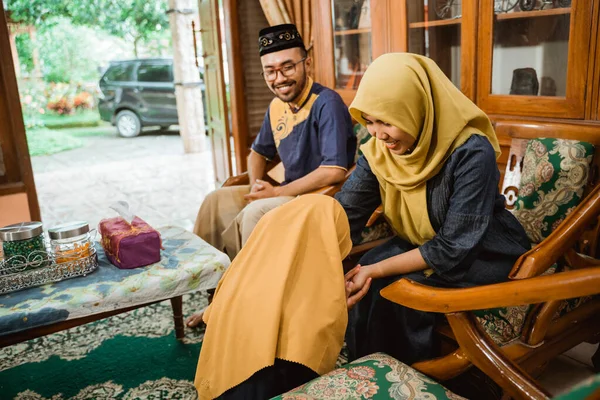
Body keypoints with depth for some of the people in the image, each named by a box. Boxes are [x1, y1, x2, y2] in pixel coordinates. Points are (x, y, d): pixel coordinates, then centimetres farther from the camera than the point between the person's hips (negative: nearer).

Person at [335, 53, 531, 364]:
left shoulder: (472, 154, -29)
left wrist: (377, 270, -30)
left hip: (486, 256, -5)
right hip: (422, 244, 6)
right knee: (362, 283, -17)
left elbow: (453, 248, -28)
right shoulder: (377, 152, -11)